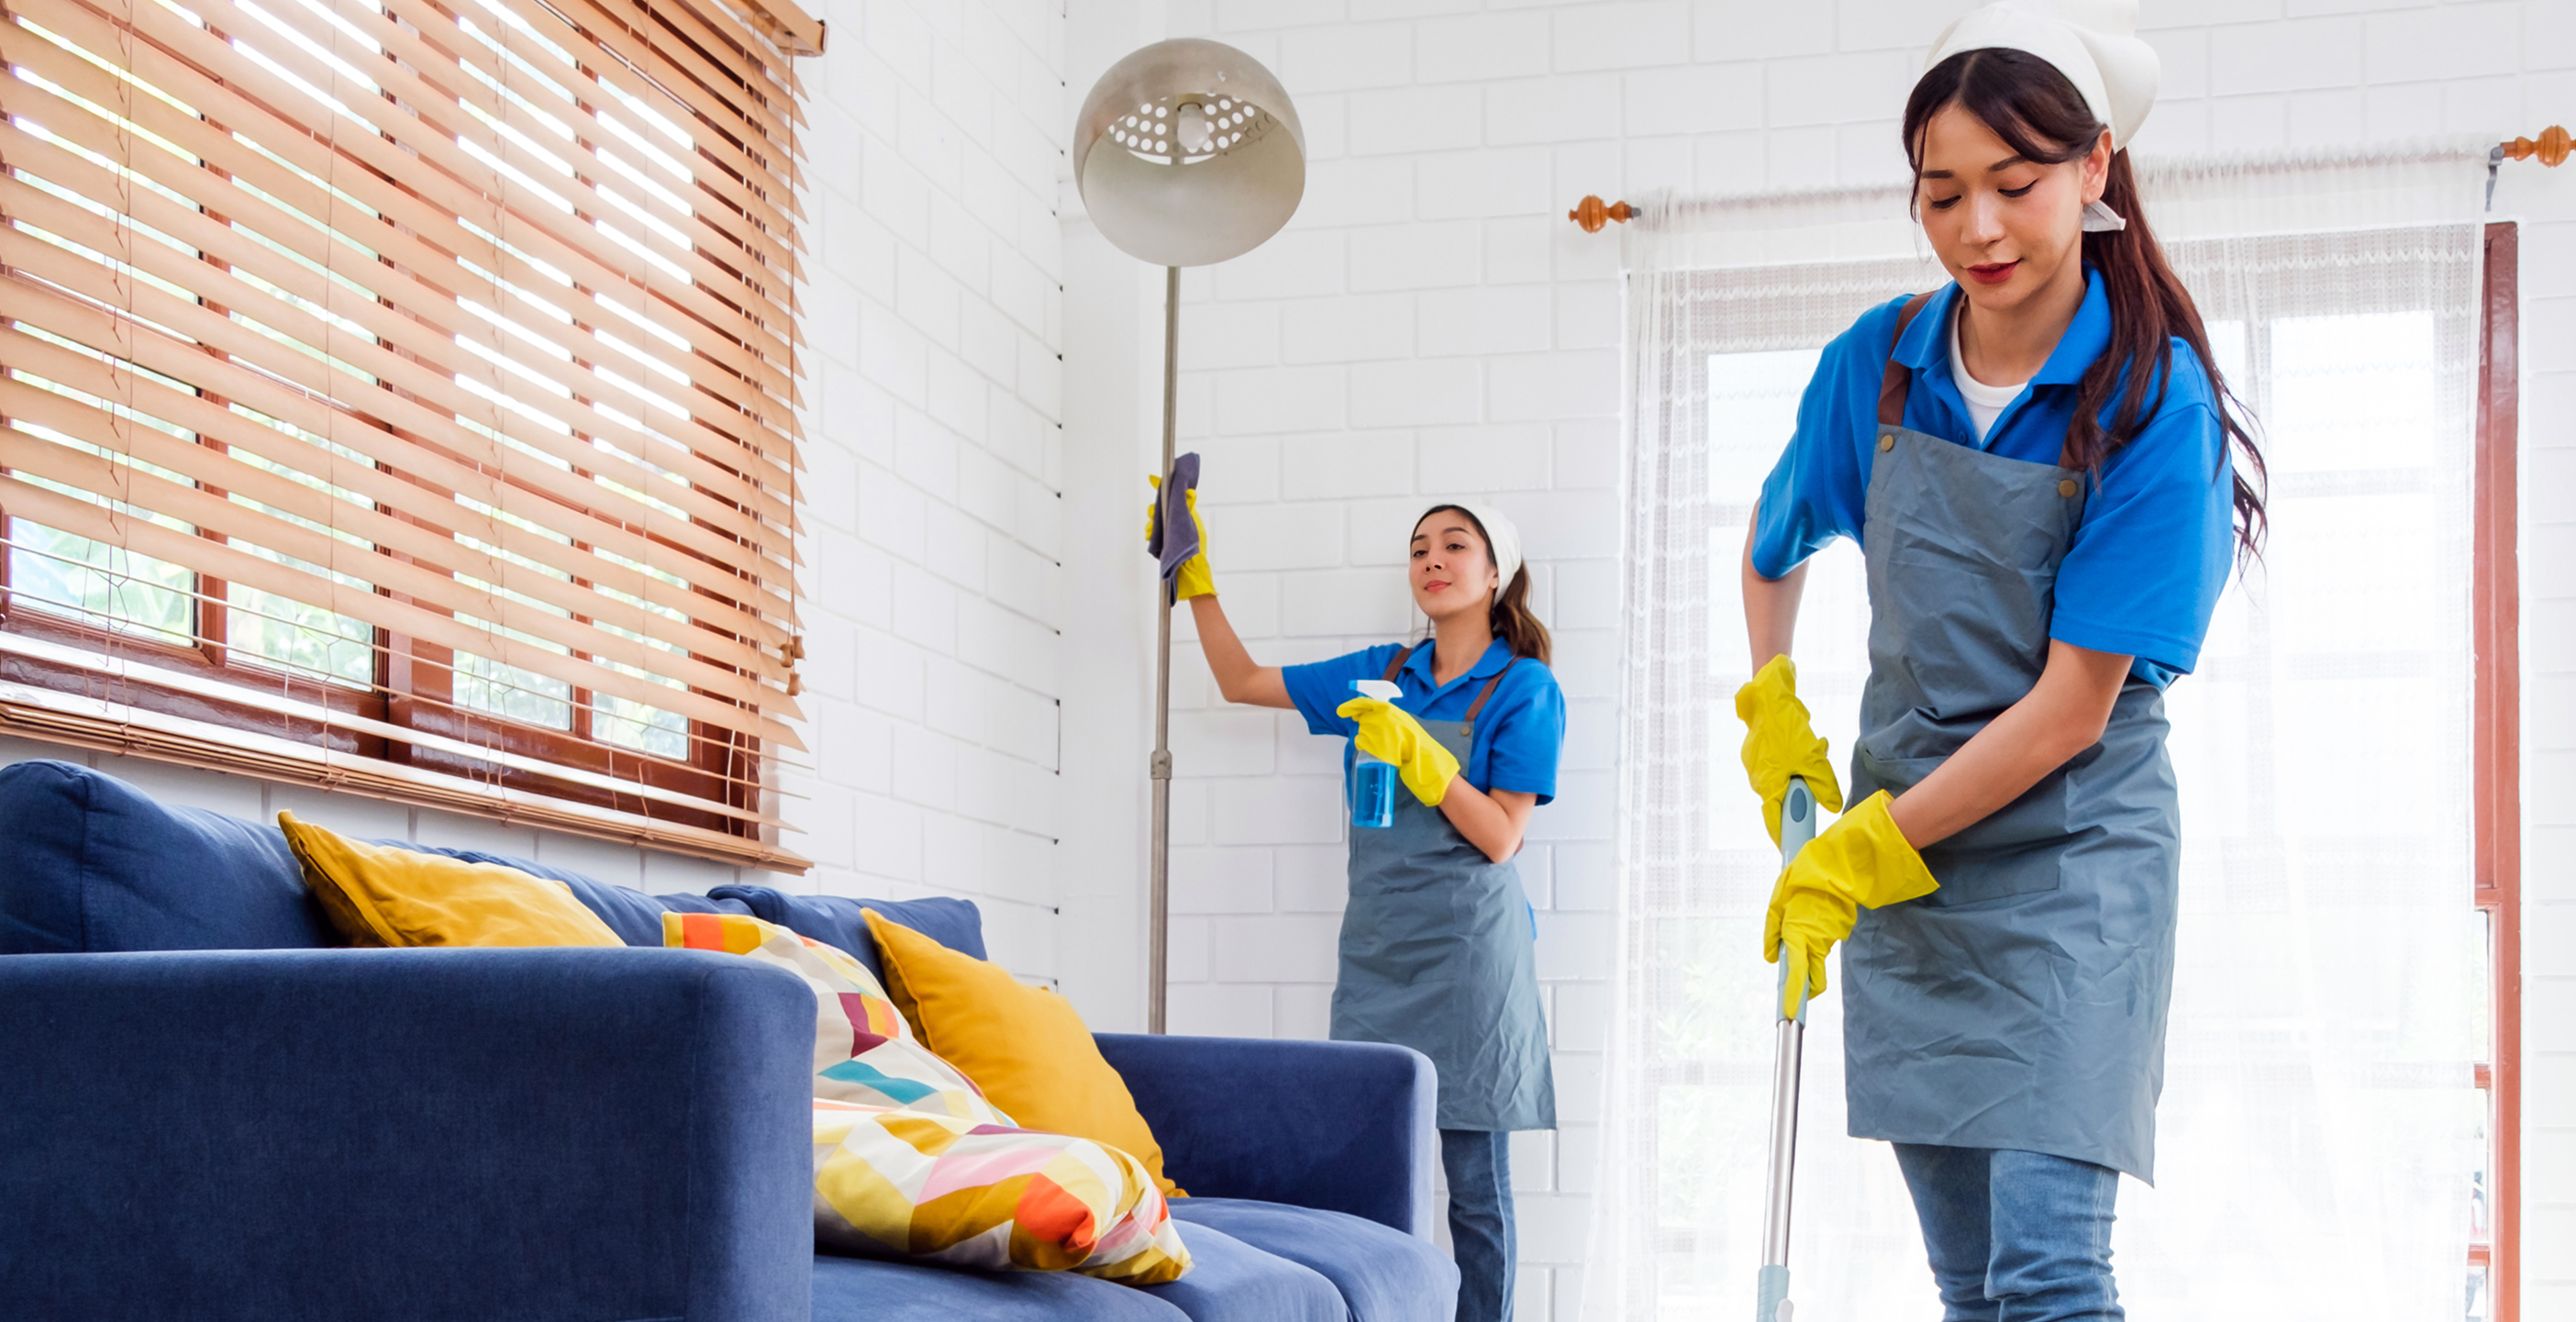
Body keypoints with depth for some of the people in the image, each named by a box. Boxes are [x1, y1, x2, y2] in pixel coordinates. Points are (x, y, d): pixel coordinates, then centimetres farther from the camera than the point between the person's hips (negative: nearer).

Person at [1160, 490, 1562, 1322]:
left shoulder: (1524, 688, 0)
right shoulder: (1381, 674, 14)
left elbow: (1500, 838, -7)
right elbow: (1241, 681, 23)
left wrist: (1415, 753, -17)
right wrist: (1194, 576, 20)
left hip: (1467, 956, -4)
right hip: (1375, 952, 4)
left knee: (1476, 1188, -2)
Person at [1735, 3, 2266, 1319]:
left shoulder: (2154, 402, -14)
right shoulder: (1874, 364, 1)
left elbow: (2072, 707, -16)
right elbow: (1773, 545, 22)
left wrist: (1863, 853, -14)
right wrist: (1770, 709, 10)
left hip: (2070, 856, -5)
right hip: (1897, 853, 5)